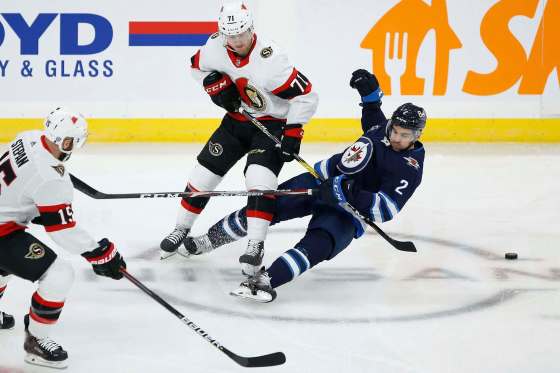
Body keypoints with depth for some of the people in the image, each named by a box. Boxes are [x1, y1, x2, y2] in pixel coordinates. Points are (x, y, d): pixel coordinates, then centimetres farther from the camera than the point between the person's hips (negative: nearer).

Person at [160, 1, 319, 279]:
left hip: (272, 124, -5)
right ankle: (181, 229, 27)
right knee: (204, 173, 7)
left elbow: (305, 96, -26)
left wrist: (292, 132, -27)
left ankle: (256, 246, -23)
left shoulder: (269, 60, -31)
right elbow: (197, 65, 9)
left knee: (259, 180, -25)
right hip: (236, 120, 6)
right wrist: (216, 85, -9)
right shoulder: (215, 47, -14)